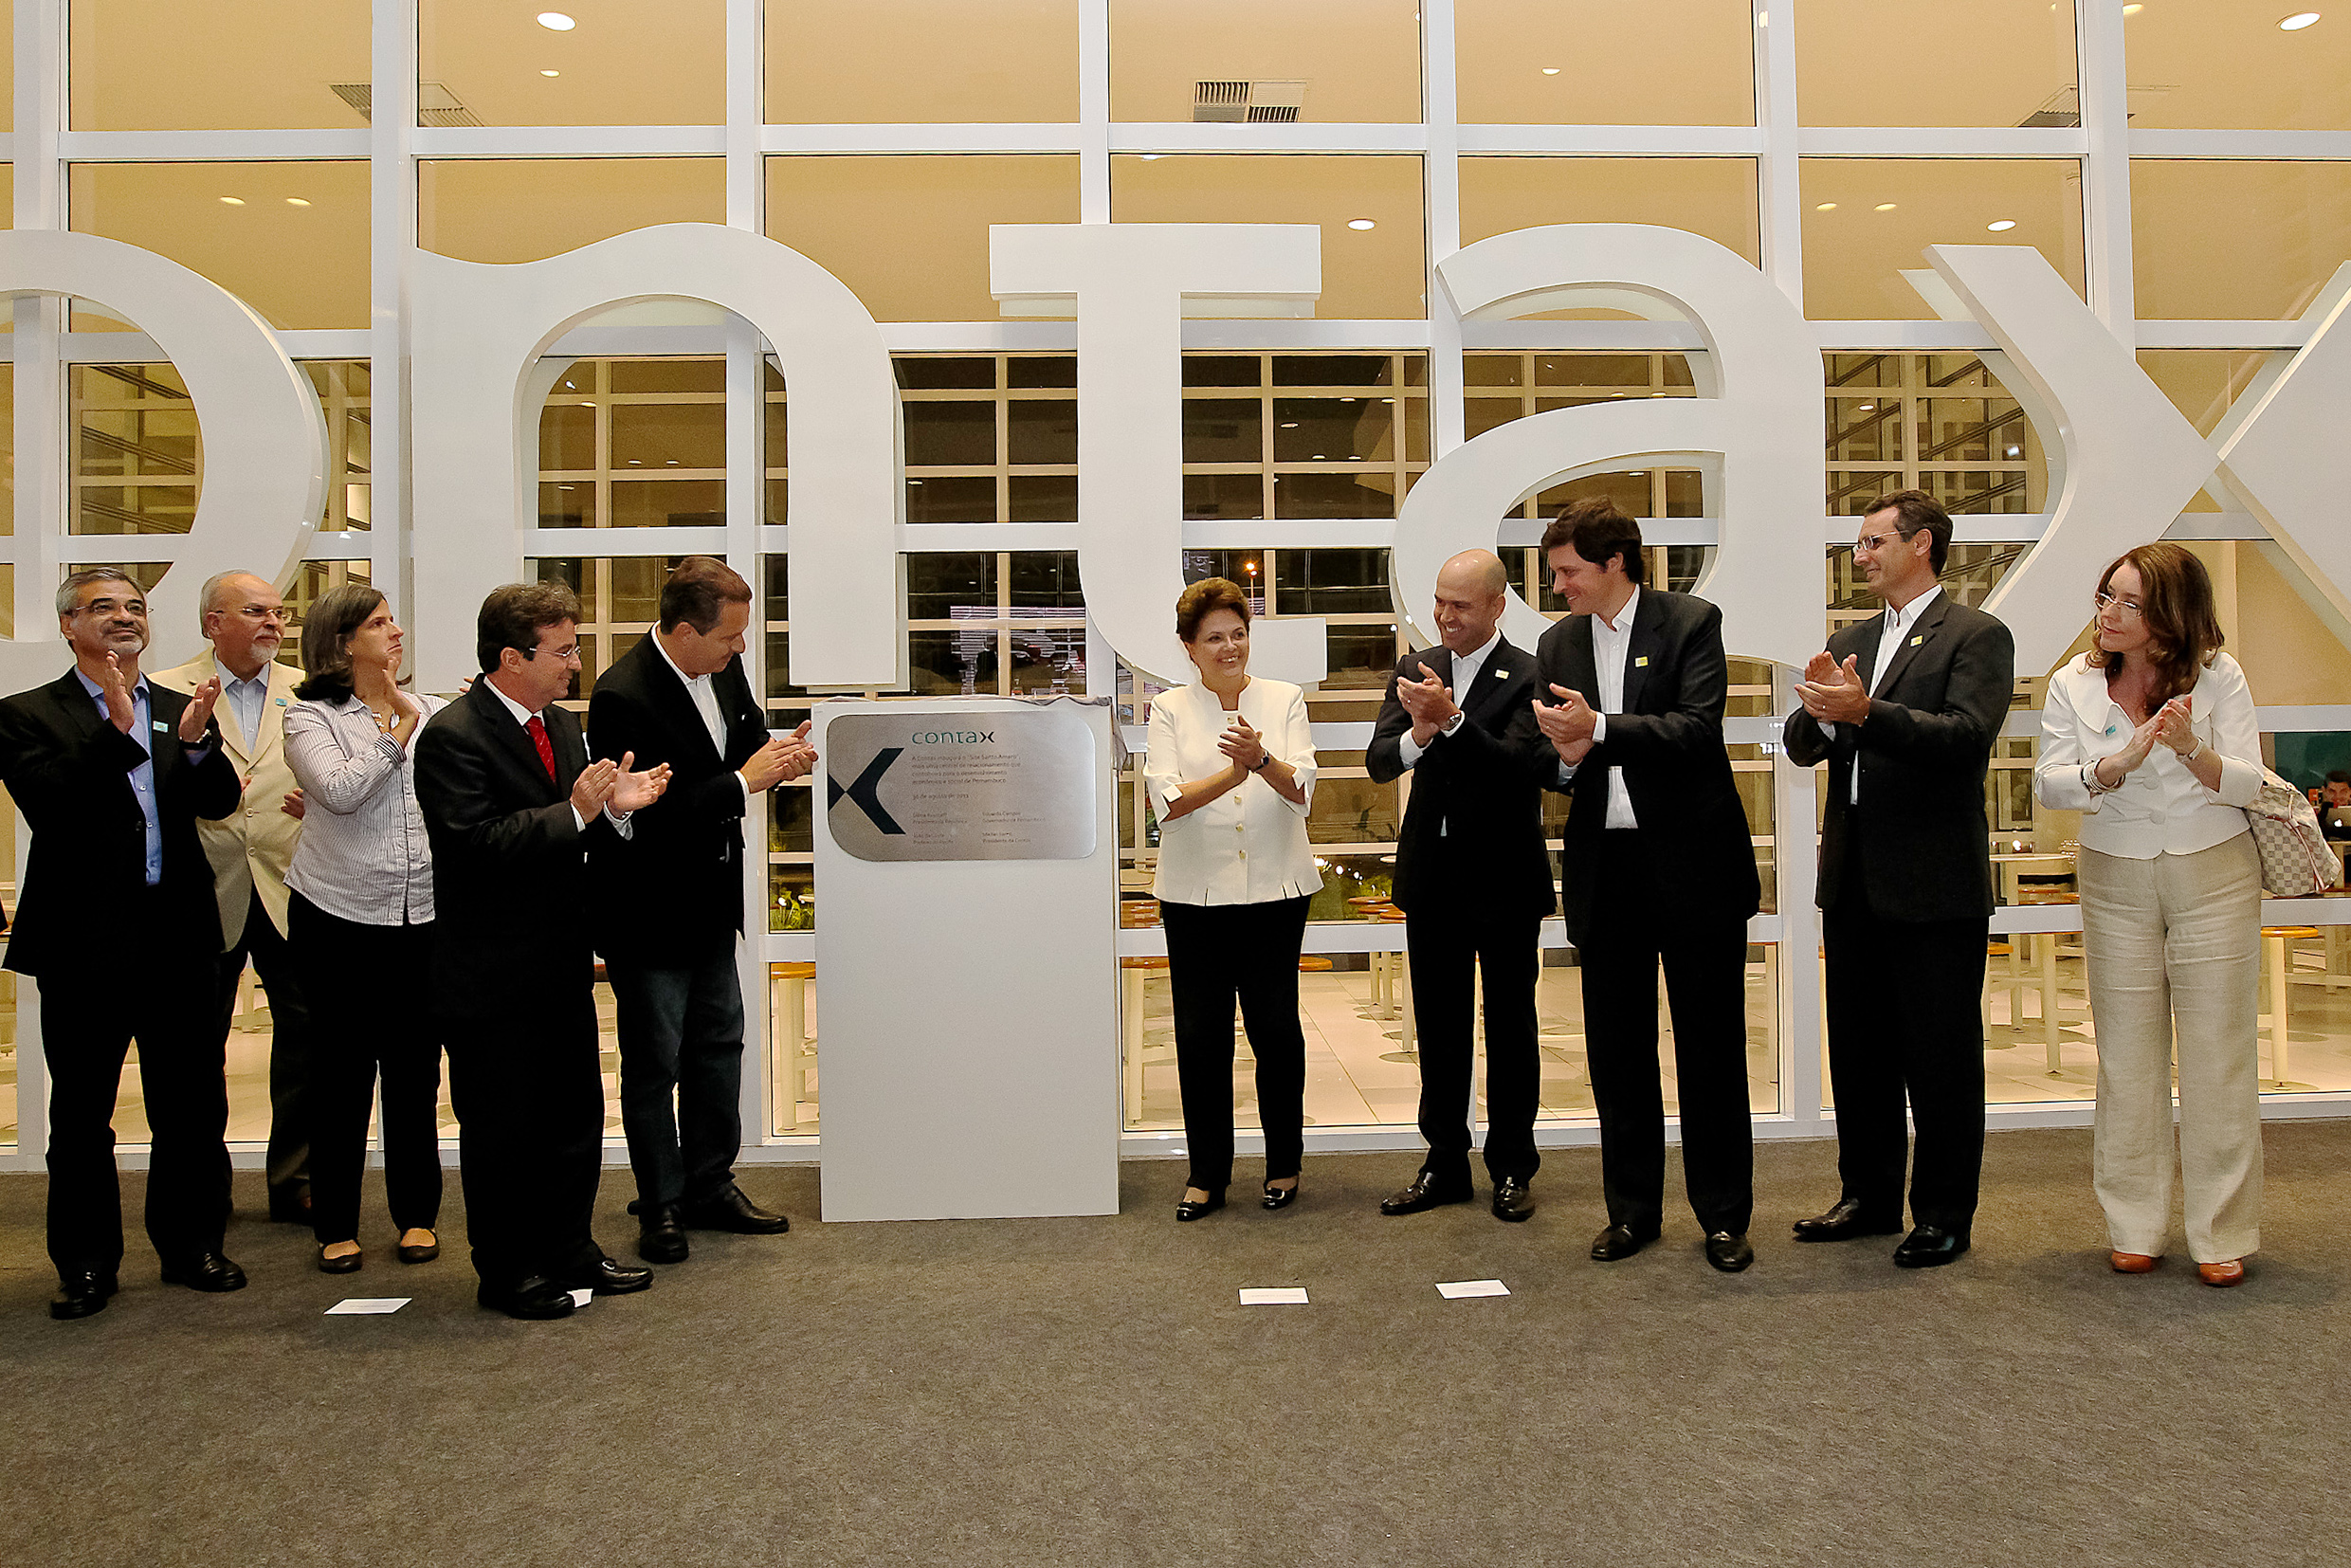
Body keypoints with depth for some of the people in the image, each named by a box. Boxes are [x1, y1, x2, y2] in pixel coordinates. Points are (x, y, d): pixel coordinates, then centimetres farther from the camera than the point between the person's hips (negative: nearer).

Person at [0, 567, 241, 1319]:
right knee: (81, 1116, 9)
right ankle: (87, 1264, 22)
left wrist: (195, 740, -20)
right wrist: (116, 729, -24)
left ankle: (191, 1244, 24)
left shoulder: (180, 710, 10)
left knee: (193, 1108, 10)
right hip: (85, 940, -3)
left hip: (178, 937, 3)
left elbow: (217, 802, -2)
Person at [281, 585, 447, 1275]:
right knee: (342, 1069, 6)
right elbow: (340, 789, -17)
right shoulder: (311, 717, 0)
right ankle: (335, 1224, 19)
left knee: (415, 1068, 9)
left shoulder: (434, 714, 10)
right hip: (339, 917, -2)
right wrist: (397, 729, -9)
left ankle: (417, 1214, 22)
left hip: (424, 917, 3)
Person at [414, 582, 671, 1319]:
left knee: (576, 1116, 16)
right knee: (501, 1129, 6)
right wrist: (576, 810, -26)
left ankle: (569, 1251, 31)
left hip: (562, 966, 8)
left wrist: (615, 805, -4)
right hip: (494, 976, -8)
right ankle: (506, 1272, 21)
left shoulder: (562, 725, 11)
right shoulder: (452, 735, -15)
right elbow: (477, 844, -25)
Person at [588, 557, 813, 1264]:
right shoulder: (623, 697, -25)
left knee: (718, 1045, 17)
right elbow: (649, 813, -28)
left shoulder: (724, 668, -1)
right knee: (654, 1062, 5)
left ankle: (710, 1186, 32)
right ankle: (661, 1206, 21)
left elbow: (747, 735, 16)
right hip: (648, 914, -8)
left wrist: (776, 753, -7)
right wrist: (745, 782, -25)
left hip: (711, 903, 8)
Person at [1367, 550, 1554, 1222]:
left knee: (1510, 1029, 8)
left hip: (1505, 881, -4)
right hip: (1432, 879, 5)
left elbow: (1522, 765, -20)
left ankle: (1512, 1167, 21)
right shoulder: (1414, 670, 6)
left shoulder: (1530, 676, -9)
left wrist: (1451, 719, -29)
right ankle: (1445, 1164, 25)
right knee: (1439, 1029, 13)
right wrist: (1417, 735, -23)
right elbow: (1378, 762, -2)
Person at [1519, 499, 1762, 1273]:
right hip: (1605, 868, 4)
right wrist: (1563, 757, -13)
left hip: (1692, 862, -4)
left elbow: (1698, 728, -18)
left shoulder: (1692, 623, -5)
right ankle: (1632, 1209, 23)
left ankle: (1724, 1216, 18)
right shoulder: (1557, 644, 9)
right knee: (1616, 1048, 10)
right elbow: (1532, 749, 10)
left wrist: (1598, 730, -28)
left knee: (1710, 1046, 5)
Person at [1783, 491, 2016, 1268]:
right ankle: (1869, 1197, 29)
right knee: (1859, 1051, 15)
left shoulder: (1977, 636, -5)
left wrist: (1864, 712, -32)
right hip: (1854, 881, 7)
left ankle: (1944, 1215, 17)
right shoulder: (1850, 642, 15)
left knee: (1941, 1058, 4)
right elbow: (1803, 745, 6)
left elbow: (1967, 736, -20)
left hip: (1934, 884, -7)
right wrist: (1819, 711, -16)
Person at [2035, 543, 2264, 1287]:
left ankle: (2222, 1236, 11)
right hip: (2117, 884, 2)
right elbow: (2048, 784, -9)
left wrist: (2190, 749, -28)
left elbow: (2245, 784, -9)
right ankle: (2135, 1229, 15)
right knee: (2127, 1058, 5)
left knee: (2217, 1056, 1)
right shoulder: (2074, 685, 0)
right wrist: (2119, 762, -26)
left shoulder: (2217, 677, -4)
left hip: (2214, 878, -1)